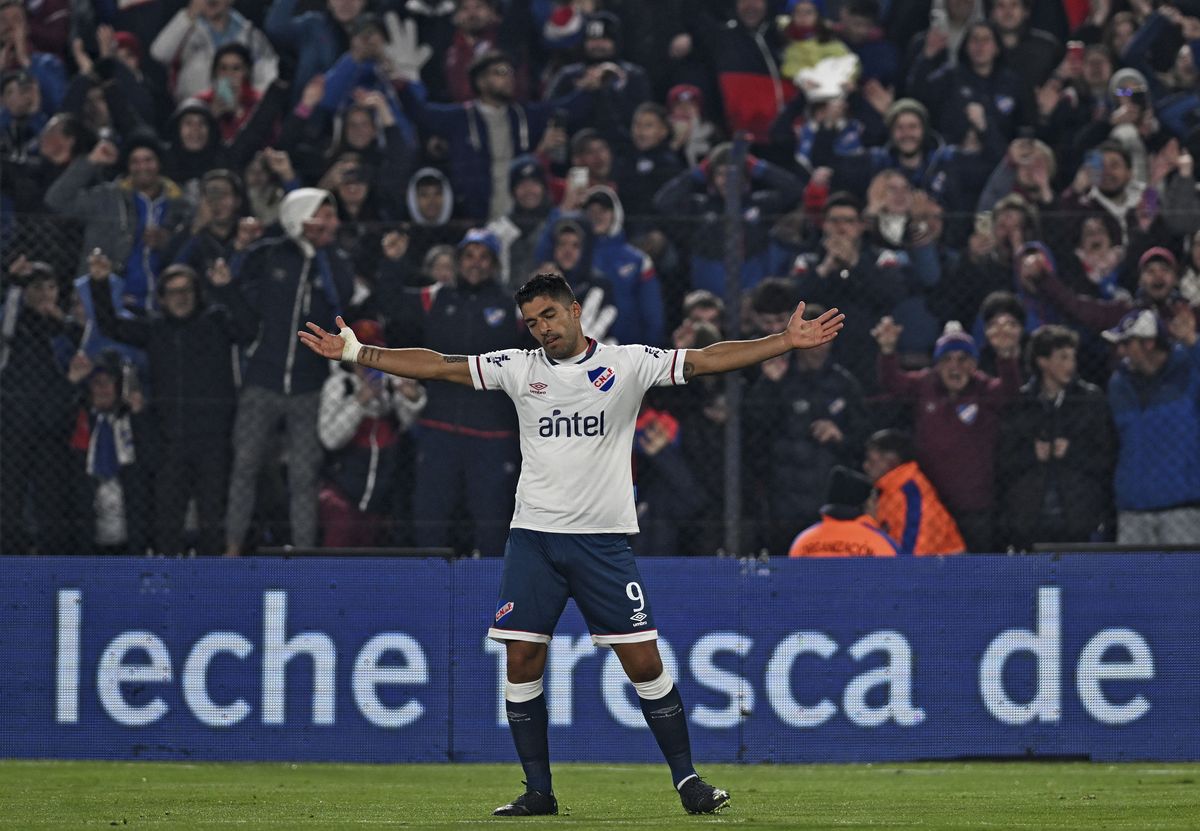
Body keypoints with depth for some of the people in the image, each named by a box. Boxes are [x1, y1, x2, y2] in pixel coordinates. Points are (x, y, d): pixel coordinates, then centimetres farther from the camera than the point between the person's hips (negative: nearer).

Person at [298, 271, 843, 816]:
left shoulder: (628, 363, 0)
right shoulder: (518, 368, 6)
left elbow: (707, 361, -5)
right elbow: (437, 366, 6)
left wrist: (787, 341, -13)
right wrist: (355, 352, 2)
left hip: (603, 540, -2)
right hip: (533, 536, 2)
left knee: (644, 663, -5)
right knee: (521, 661, -1)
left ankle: (686, 780, 6)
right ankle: (538, 791, 9)